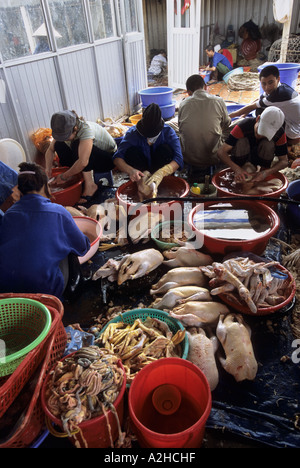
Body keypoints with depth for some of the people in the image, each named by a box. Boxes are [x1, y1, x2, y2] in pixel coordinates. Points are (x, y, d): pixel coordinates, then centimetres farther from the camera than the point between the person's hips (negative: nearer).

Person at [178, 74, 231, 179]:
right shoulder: (218, 101, -1)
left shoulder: (183, 104, 1)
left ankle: (192, 168, 18)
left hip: (188, 158, 1)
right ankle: (208, 168, 16)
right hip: (213, 158, -1)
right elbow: (227, 127, 12)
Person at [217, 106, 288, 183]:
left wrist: (266, 172, -39)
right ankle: (238, 176, -16)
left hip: (263, 158, 1)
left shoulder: (280, 133, -24)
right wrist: (237, 169, -51)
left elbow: (284, 161, -19)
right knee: (241, 142, -33)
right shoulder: (243, 126, -32)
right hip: (242, 156, -1)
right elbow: (221, 152, -36)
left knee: (269, 144, -31)